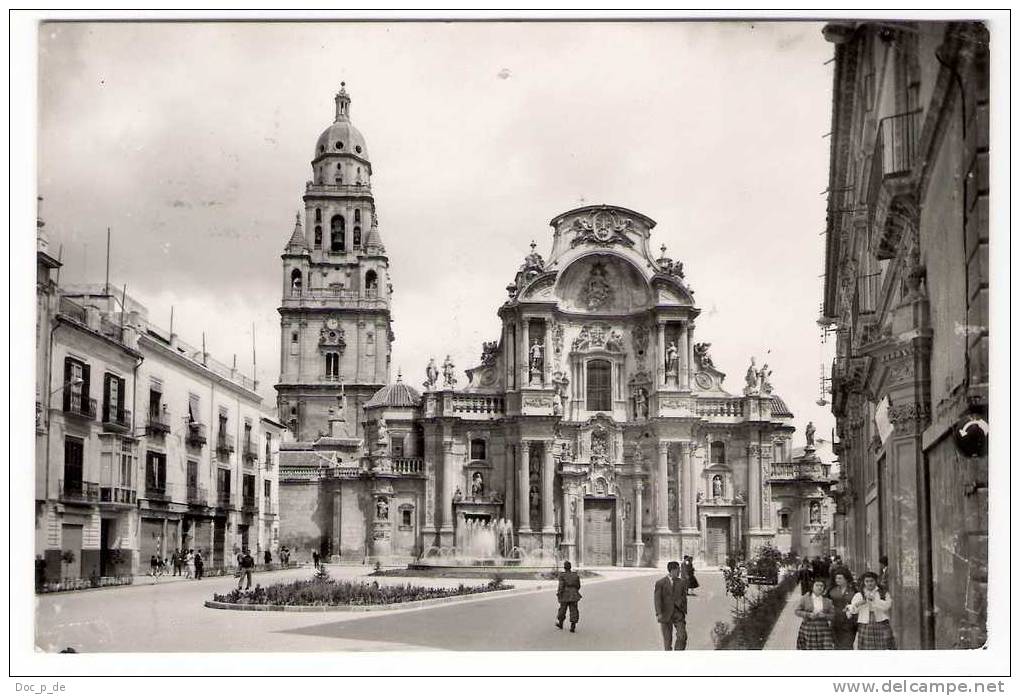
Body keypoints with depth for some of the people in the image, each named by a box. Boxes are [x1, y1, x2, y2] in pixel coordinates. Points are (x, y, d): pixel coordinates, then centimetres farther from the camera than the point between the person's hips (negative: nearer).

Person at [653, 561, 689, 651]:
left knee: (682, 636, -12)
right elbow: (657, 599, -8)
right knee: (667, 640, 5)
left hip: (678, 613, 2)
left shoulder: (682, 583, 8)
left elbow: (684, 599, 13)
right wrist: (659, 613, -18)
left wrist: (684, 613, 12)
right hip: (666, 614, -2)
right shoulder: (660, 583, -2)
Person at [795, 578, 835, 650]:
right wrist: (809, 614, -14)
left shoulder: (827, 601, 9)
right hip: (808, 628, -1)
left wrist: (824, 615, -12)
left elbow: (833, 615, 7)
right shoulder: (805, 598, 3)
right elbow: (796, 611, 1)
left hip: (823, 629, 1)